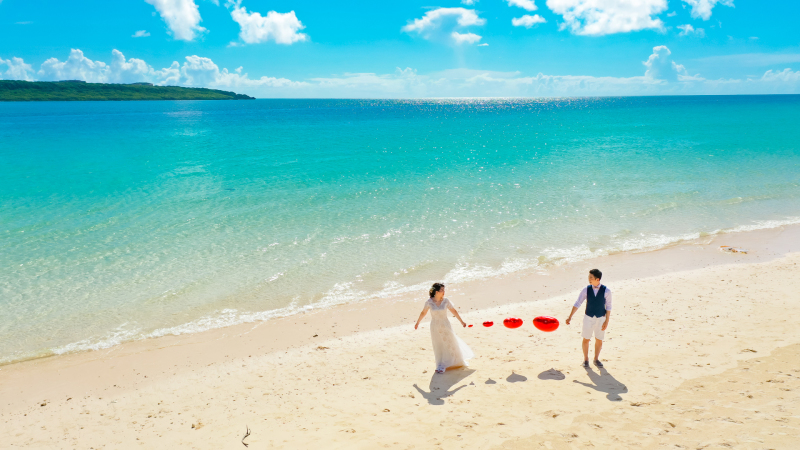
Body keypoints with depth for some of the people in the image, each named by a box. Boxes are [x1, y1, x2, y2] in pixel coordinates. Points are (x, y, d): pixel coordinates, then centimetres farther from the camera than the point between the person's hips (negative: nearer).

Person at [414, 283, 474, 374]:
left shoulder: (446, 301, -12)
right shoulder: (429, 302, -13)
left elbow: (454, 311, -1)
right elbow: (423, 312, 2)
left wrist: (461, 321, 6)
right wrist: (417, 323, 12)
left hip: (445, 326, 1)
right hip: (435, 327, -1)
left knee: (450, 343, 10)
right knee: (438, 346, 10)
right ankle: (441, 365, 27)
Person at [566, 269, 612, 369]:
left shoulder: (606, 291, -11)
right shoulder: (586, 290, -8)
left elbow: (608, 306, -5)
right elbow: (577, 304, -5)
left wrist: (607, 321, -8)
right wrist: (570, 316, -9)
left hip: (601, 318, 0)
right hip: (588, 317, 0)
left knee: (599, 340, 10)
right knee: (586, 339, 6)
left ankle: (596, 359, 30)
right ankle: (586, 360, 23)